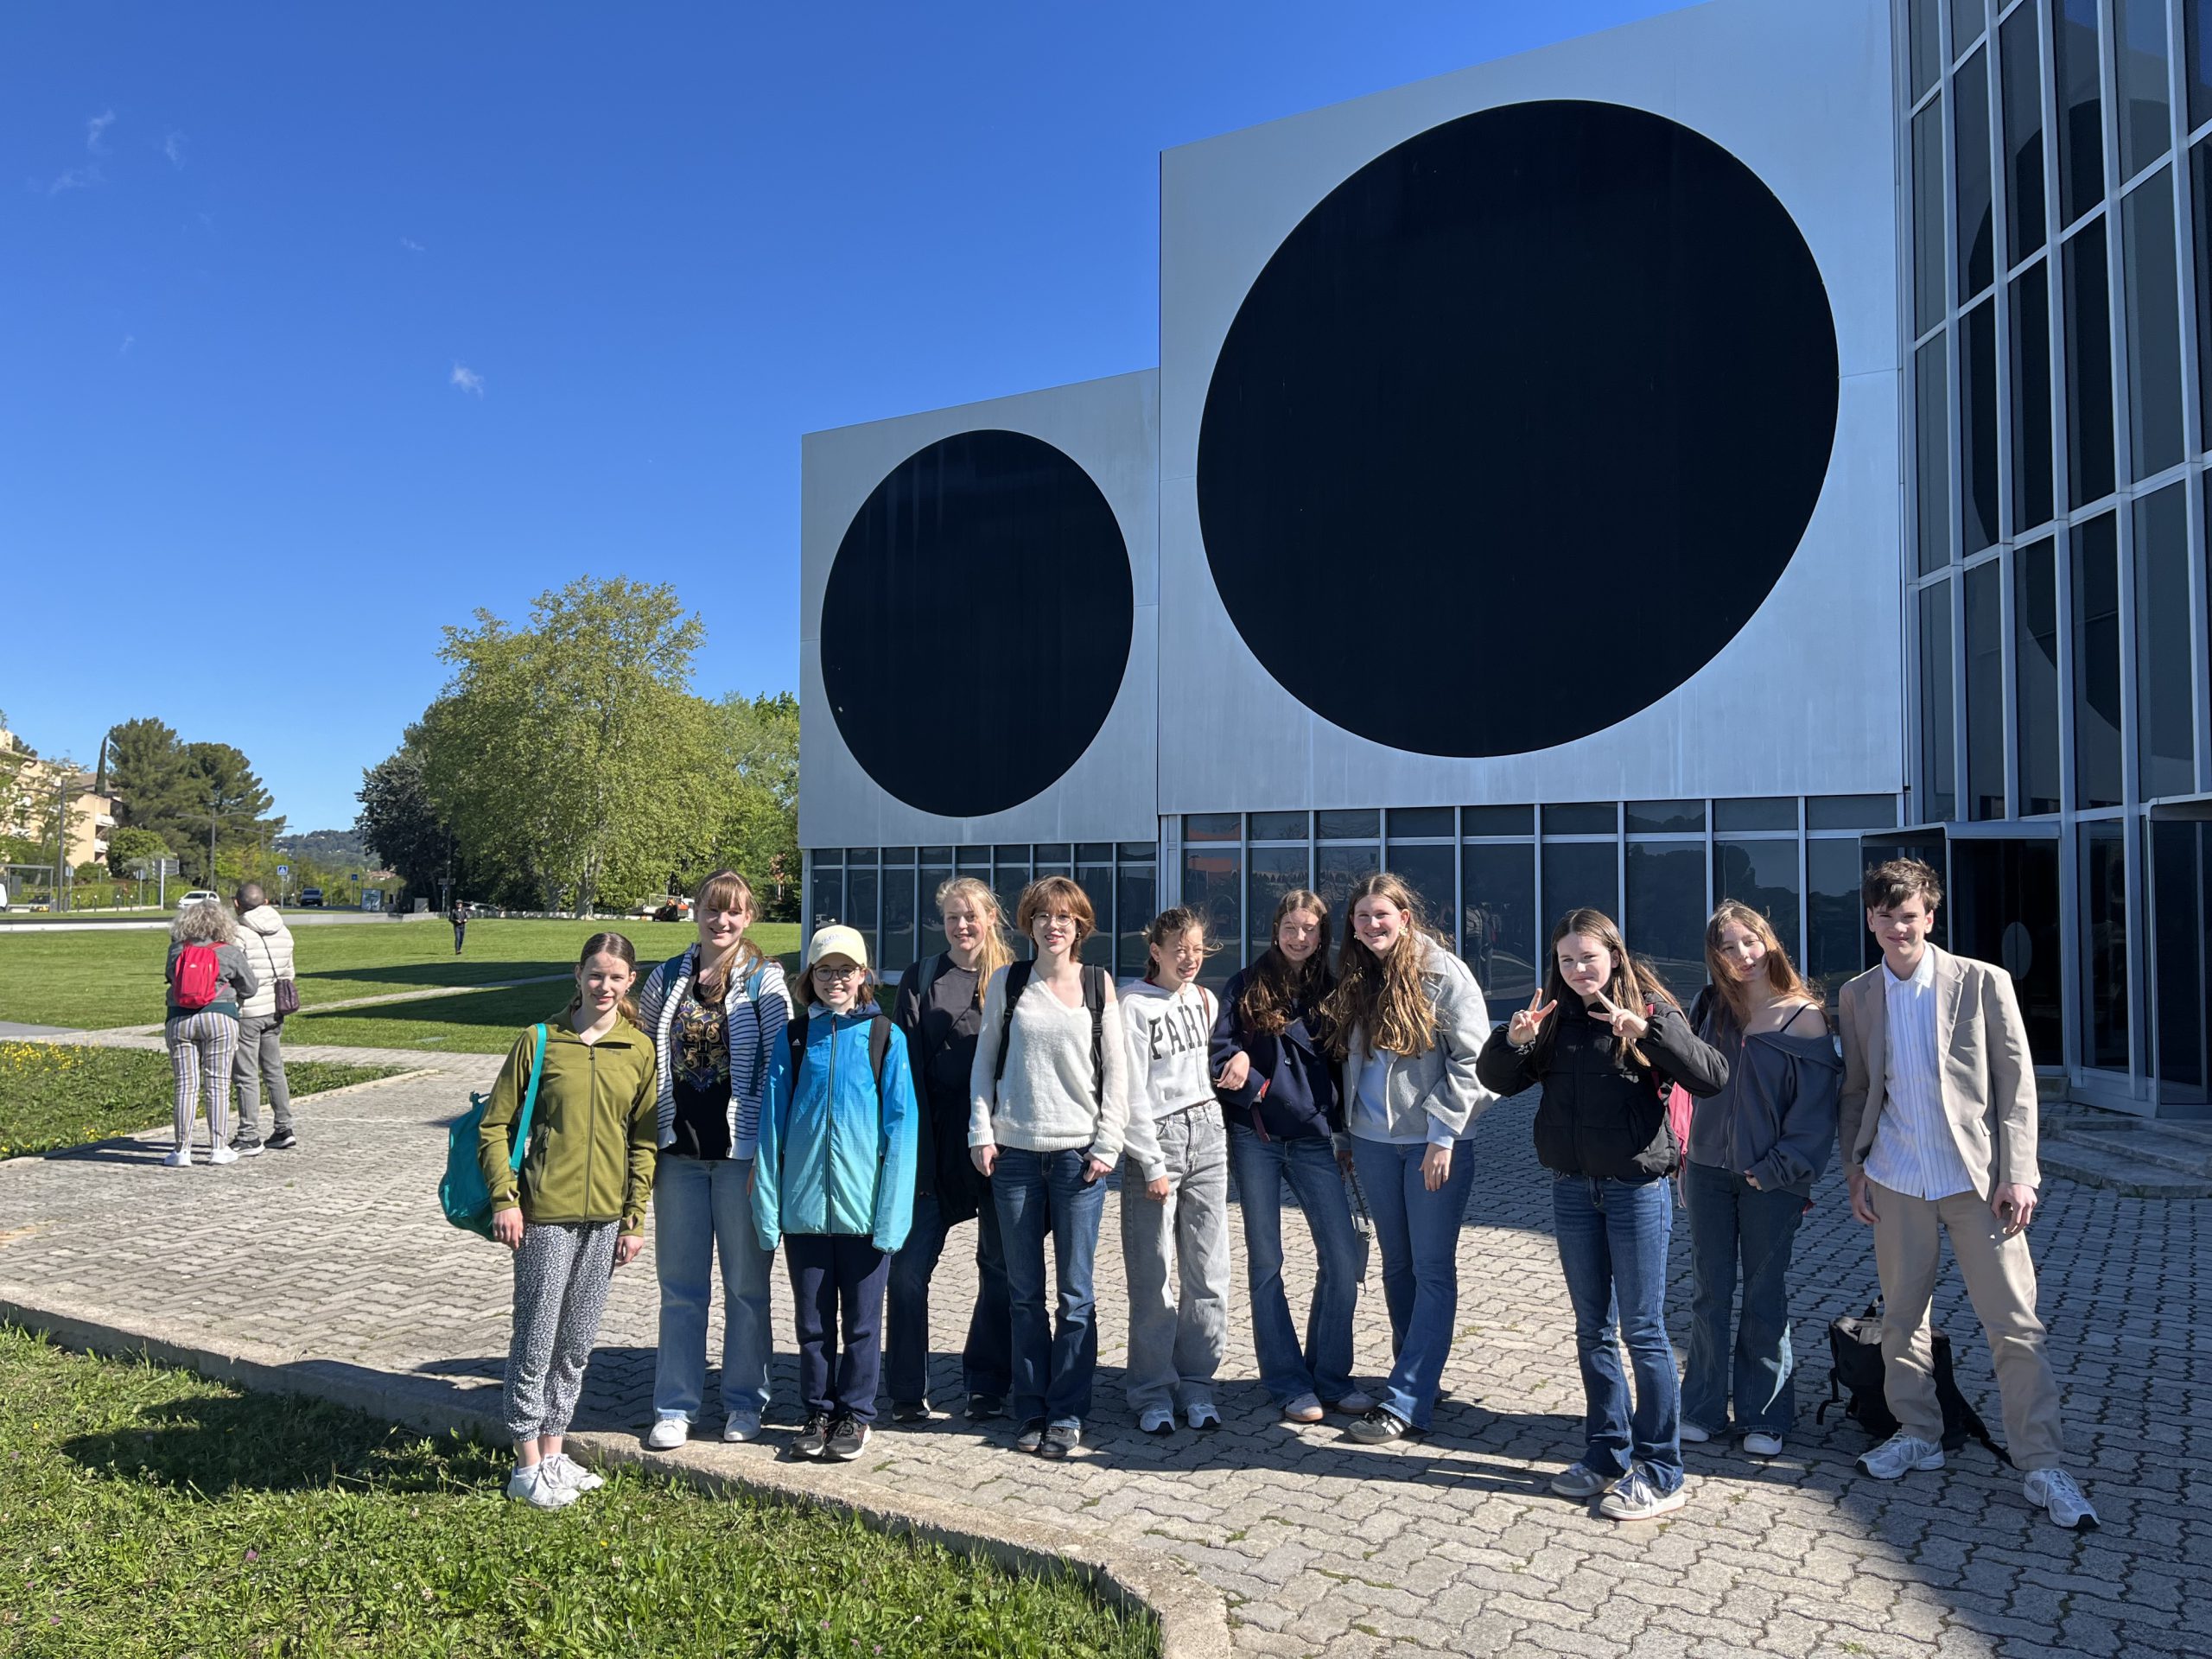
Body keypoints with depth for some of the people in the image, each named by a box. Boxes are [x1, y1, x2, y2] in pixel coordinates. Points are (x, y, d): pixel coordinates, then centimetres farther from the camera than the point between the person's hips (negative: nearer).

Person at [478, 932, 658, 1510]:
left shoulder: (640, 1049, 3)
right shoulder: (539, 1041, -4)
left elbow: (644, 1140, 6)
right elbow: (495, 1125, 0)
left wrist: (635, 1218, 3)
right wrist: (504, 1199, -8)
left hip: (606, 1217, 3)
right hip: (546, 1213, -3)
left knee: (577, 1344, 13)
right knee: (536, 1340, 3)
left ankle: (553, 1452, 28)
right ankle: (527, 1467, 16)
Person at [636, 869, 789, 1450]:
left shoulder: (765, 982, -3)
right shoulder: (666, 979, 7)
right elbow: (642, 1057, 12)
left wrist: (766, 1151, -11)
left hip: (741, 1151, -3)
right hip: (678, 1150, 3)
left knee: (746, 1282, 8)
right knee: (680, 1283, 10)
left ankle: (744, 1401, 22)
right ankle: (675, 1406, 21)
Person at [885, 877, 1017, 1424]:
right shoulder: (921, 980, 5)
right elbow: (906, 1065, 0)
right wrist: (912, 1146, -9)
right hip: (937, 1141, 0)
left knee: (999, 1266, 9)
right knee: (909, 1267, -1)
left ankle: (986, 1385, 23)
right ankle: (907, 1391, 14)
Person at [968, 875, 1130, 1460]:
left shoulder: (1098, 985, 4)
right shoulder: (1008, 982, 6)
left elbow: (1116, 1070, 4)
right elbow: (985, 1061, 8)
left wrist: (1107, 1145, -3)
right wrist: (982, 1133, 0)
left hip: (1078, 1152, -1)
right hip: (1014, 1152, 1)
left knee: (1075, 1292, 2)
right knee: (1025, 1292, 7)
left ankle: (1067, 1414, 13)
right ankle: (1031, 1411, 19)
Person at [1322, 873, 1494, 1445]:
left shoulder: (1444, 973, -8)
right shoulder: (1353, 979, 9)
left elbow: (1470, 1060, -10)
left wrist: (1443, 1135, -15)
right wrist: (1345, 1132, 12)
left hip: (1434, 1142, -6)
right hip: (1373, 1142, 6)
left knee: (1432, 1270, -2)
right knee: (1398, 1266, 13)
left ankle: (1404, 1402, 1)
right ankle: (1420, 1381, 25)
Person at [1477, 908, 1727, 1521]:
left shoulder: (1650, 1009, -7)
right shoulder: (1553, 1018, 4)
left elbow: (1712, 1078, -18)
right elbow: (1498, 1079, 4)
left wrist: (1647, 1028, -31)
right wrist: (1513, 1038, -17)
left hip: (1637, 1187, -5)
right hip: (1572, 1188, 5)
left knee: (1643, 1329, 2)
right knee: (1593, 1328, 14)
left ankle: (1660, 1473, 13)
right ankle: (1606, 1454, 27)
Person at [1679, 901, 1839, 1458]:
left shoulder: (1803, 1017, -7)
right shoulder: (1711, 1008, 3)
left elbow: (1815, 1109, -8)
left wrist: (1776, 1171, -12)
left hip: (1769, 1180, -3)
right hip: (1708, 1170, 3)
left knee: (1766, 1297, 7)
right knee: (1708, 1293, 10)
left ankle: (1765, 1417, 20)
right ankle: (1704, 1408, 21)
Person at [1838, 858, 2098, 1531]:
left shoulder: (1984, 982, -5)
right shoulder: (1857, 996, 5)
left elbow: (2017, 1083, -4)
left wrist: (2017, 1174, -9)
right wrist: (1853, 1167, 5)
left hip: (1978, 1180, -3)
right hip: (1897, 1185, 3)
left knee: (2015, 1326, -1)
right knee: (1901, 1319, 11)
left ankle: (2044, 1467, 10)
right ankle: (1918, 1435, 27)